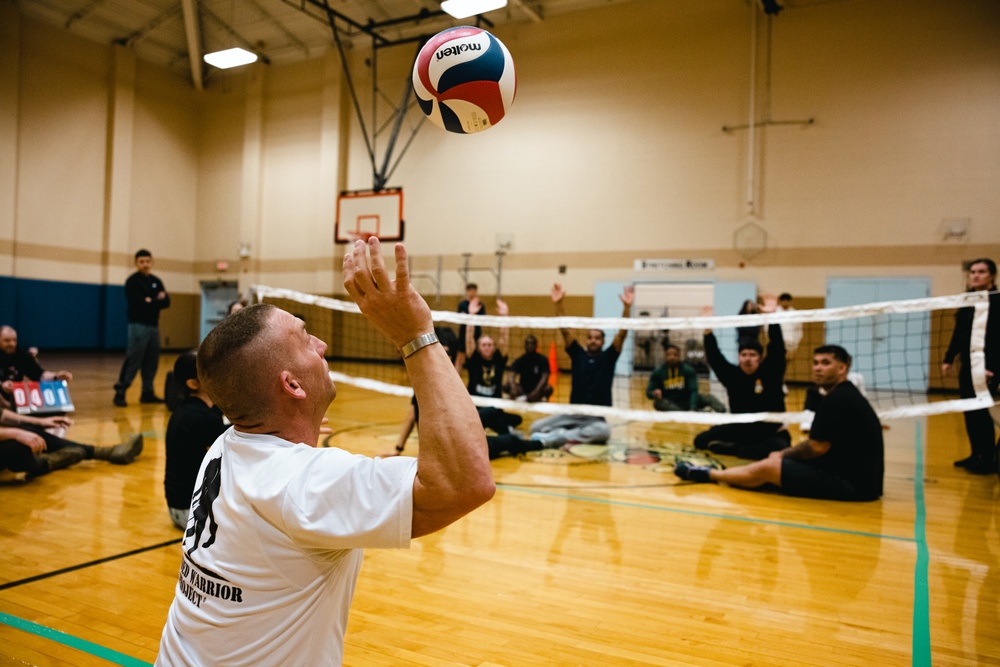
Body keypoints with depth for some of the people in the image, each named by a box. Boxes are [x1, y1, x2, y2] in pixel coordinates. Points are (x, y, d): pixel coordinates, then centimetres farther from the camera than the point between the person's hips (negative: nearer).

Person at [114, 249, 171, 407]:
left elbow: (166, 302, 5)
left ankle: (147, 392, 14)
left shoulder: (156, 281, 14)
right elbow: (137, 303, -17)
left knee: (152, 361, 7)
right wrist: (157, 301, -7)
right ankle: (120, 392, -8)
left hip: (154, 325, 6)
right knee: (133, 360, -11)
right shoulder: (132, 281, -4)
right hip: (138, 325, -6)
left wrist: (151, 302, -11)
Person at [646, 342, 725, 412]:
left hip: (687, 401, 1)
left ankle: (721, 411, -53)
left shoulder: (688, 370, -5)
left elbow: (693, 391, -13)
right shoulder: (658, 373, -3)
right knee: (658, 403, -33)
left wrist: (693, 408, -30)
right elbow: (649, 392, -3)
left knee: (708, 397, -21)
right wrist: (654, 393, -29)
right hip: (670, 404, -1)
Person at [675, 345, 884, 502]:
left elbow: (817, 447, -16)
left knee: (767, 468, -4)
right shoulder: (847, 394, 13)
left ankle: (708, 474, 14)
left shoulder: (836, 399, -18)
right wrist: (785, 454, 7)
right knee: (777, 461, 15)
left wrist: (784, 454, 1)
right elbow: (822, 446, 15)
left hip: (852, 484, -10)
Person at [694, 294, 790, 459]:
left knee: (778, 448, -37)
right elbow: (714, 358, -7)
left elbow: (777, 349, -21)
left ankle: (729, 449, -24)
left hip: (770, 432, -3)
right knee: (701, 440, -10)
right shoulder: (733, 375, 0)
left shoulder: (770, 373, -8)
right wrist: (708, 331, -19)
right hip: (739, 430, 3)